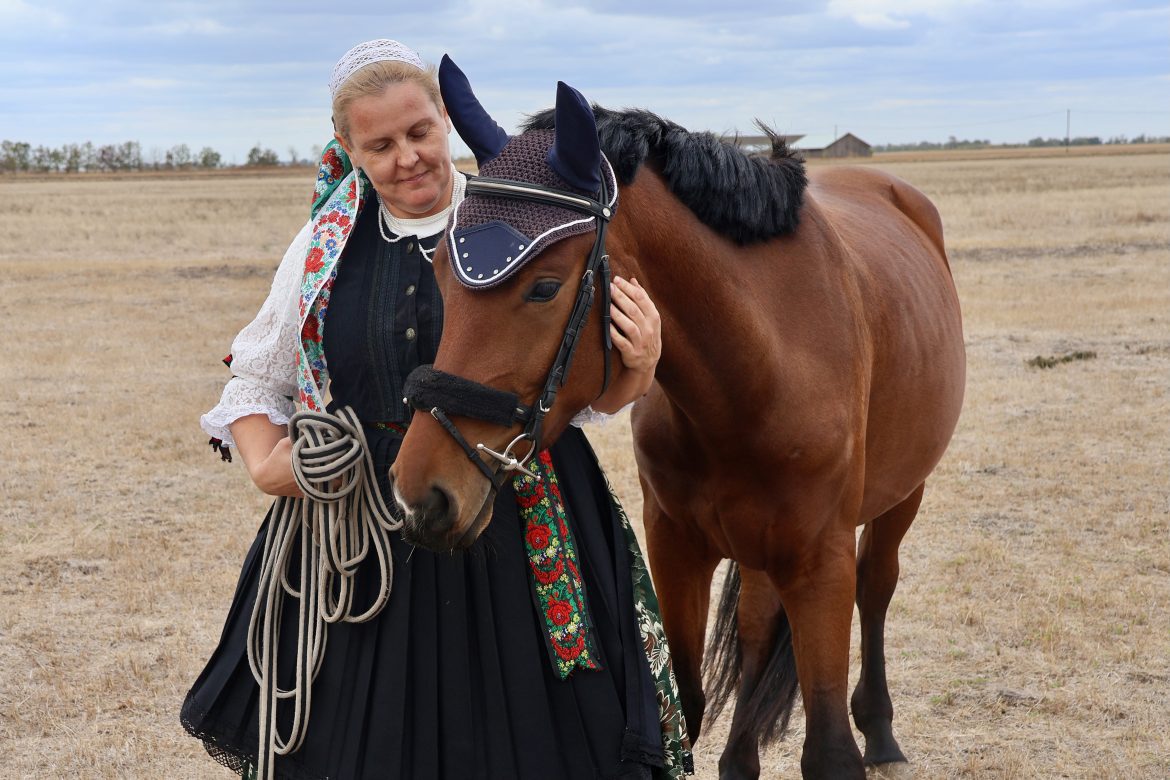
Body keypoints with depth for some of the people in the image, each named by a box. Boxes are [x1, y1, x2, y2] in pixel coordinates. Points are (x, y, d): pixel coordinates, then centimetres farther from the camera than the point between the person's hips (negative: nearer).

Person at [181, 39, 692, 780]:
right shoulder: (325, 247, 3)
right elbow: (254, 380, 15)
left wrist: (638, 367, -20)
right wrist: (265, 465, -4)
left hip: (518, 535, -2)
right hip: (358, 547, 2)